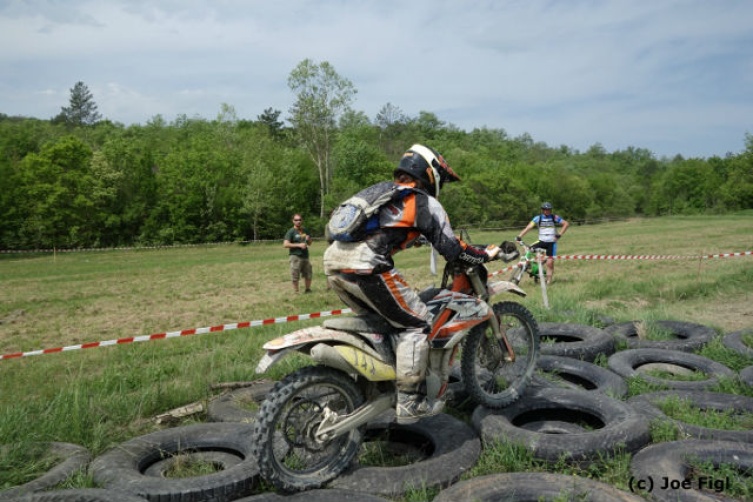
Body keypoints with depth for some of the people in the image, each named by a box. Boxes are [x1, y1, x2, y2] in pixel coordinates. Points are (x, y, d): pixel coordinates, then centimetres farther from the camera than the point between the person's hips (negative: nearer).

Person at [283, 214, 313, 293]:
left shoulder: (305, 231, 14)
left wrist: (308, 239, -1)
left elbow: (310, 243, 23)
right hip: (295, 257, -6)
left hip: (305, 256, 6)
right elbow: (285, 244, -14)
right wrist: (298, 245, -18)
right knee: (295, 277, -4)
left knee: (309, 275, 12)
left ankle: (308, 290, 29)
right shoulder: (291, 232, -5)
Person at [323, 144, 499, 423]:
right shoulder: (426, 203, 8)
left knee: (374, 318, 28)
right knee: (417, 323, 4)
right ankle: (408, 403, 5)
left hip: (333, 260, 8)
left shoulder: (380, 189, 29)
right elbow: (452, 249, 7)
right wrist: (486, 255, 23)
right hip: (365, 265, -8)